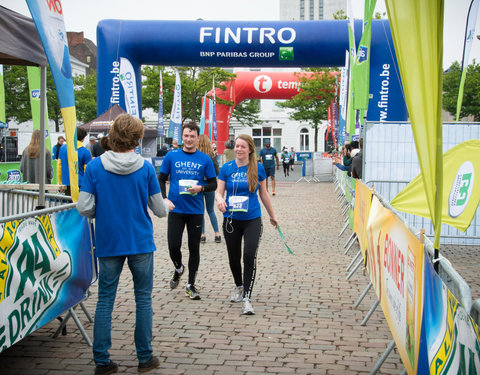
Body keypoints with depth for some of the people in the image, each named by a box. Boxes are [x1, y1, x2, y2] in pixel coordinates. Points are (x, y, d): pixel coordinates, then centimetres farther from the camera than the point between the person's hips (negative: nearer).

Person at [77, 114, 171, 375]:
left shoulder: (94, 167, -6)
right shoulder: (145, 168, -7)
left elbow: (84, 208, -9)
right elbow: (159, 210, -3)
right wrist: (167, 206, 20)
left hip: (108, 243, 1)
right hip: (140, 243, -1)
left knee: (105, 300, 9)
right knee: (143, 299, 11)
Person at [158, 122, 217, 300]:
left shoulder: (205, 159, 1)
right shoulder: (171, 156, 1)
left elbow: (213, 184, 6)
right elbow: (161, 179, 7)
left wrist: (200, 188, -14)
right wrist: (164, 198, -8)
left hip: (195, 210, 0)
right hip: (175, 209, 0)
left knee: (194, 248, 5)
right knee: (173, 246, -4)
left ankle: (191, 285, 18)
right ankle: (178, 269, 30)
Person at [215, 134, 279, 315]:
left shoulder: (258, 168, -1)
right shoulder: (226, 168, 0)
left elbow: (264, 194, 10)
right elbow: (219, 191, -1)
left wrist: (272, 216, 17)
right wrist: (220, 199, -25)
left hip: (252, 219, -1)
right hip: (231, 219, 2)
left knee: (250, 256, -15)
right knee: (234, 258, 12)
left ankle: (246, 298, -12)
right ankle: (238, 286, 40)